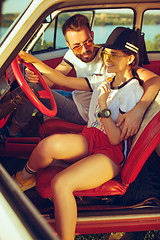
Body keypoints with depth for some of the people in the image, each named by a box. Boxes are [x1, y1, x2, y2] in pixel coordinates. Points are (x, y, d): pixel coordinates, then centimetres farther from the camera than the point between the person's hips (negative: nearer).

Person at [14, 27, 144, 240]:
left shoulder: (134, 92, -8)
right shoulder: (104, 80, 12)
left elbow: (115, 138, -13)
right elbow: (64, 80, 13)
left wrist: (103, 106, -21)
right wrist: (32, 60, 8)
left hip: (112, 153, -5)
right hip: (89, 140, 6)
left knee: (60, 184, -33)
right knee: (52, 143, -30)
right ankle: (25, 177, -1)